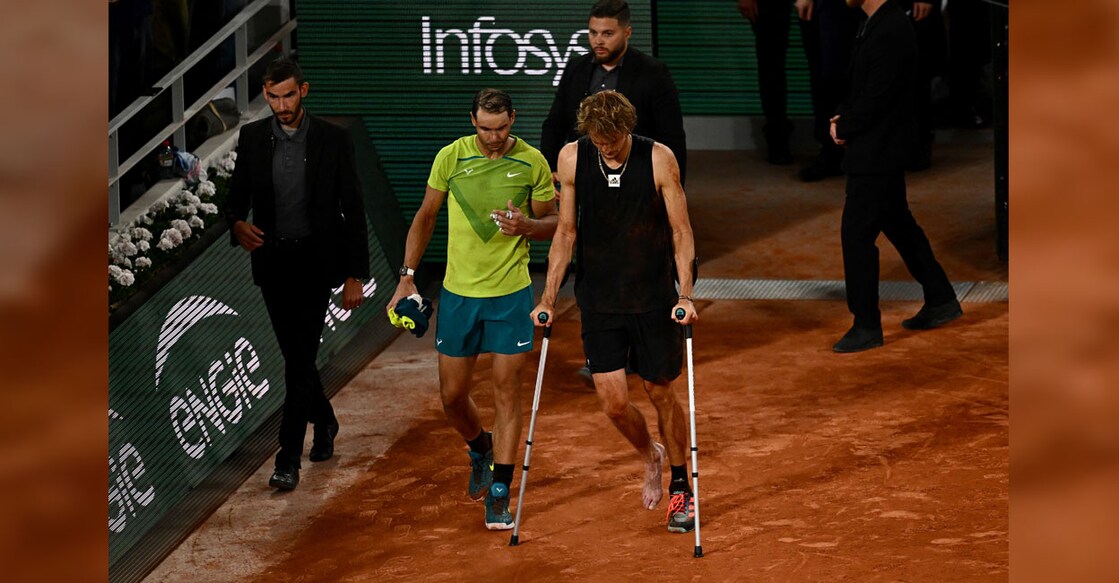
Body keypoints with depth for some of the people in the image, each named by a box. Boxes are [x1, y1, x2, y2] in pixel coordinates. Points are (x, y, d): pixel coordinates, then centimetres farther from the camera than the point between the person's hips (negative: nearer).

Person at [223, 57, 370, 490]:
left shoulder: (333, 140, -4)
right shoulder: (252, 137, 4)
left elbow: (352, 210, -2)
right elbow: (237, 194, 8)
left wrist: (355, 275, -5)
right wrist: (237, 223, -17)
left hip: (314, 262, -4)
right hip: (271, 260, 4)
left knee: (300, 358, -11)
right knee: (296, 356, 12)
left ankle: (289, 460, -11)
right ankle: (324, 421, 38)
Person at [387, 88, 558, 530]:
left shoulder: (532, 162, -5)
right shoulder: (451, 157, -3)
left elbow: (552, 223, 6)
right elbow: (426, 215, 8)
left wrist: (526, 225, -18)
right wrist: (407, 276, 2)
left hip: (511, 294, -2)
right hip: (458, 293, 2)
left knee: (507, 392, -4)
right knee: (453, 395, 7)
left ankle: (499, 495, 2)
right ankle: (481, 449, 39)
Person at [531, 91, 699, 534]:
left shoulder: (659, 159, -11)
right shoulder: (571, 159, -5)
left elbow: (680, 232, -5)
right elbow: (566, 232, 5)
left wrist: (685, 295, -15)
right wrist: (549, 296, 2)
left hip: (654, 298, -2)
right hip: (599, 301, 2)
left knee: (660, 393, 7)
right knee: (613, 401, -5)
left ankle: (680, 488, 26)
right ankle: (649, 456, 28)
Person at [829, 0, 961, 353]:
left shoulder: (890, 32, -23)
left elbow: (876, 99, -23)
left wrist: (844, 129, -9)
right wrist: (842, 118, 3)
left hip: (877, 153, -10)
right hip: (881, 150, 10)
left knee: (856, 233, -5)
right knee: (898, 224, 19)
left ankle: (866, 327, 3)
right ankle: (941, 301, 30)